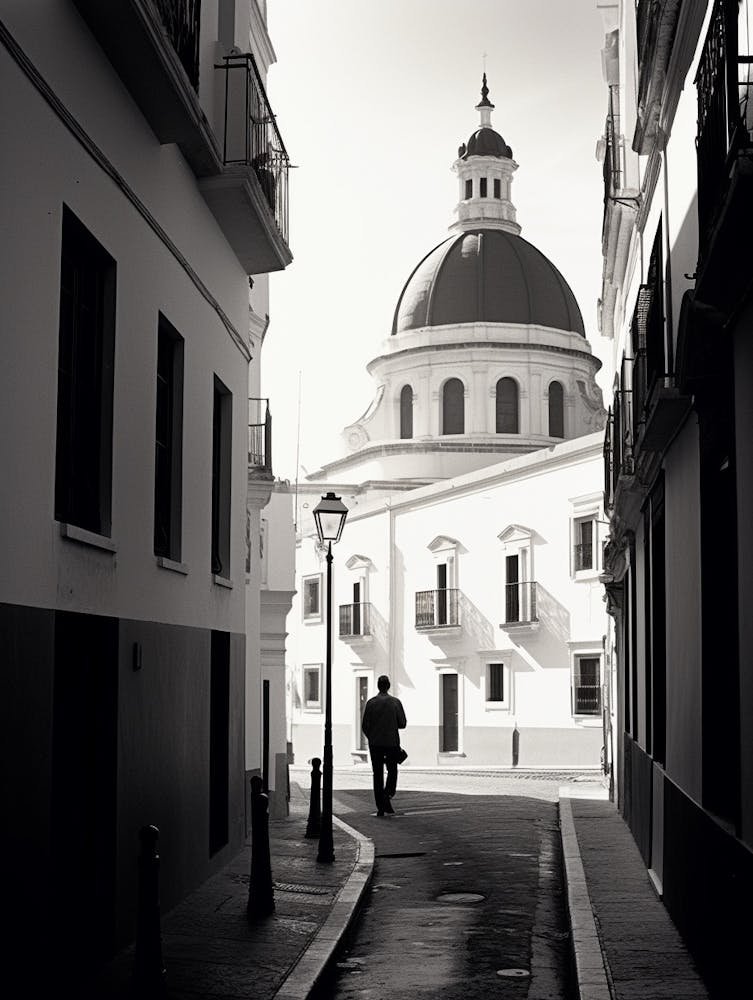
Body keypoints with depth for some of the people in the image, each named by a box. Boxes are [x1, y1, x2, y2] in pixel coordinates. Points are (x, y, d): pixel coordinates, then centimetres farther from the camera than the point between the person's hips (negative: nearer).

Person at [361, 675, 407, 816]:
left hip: (375, 744, 1)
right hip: (392, 742, -1)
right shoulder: (396, 702, -3)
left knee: (378, 775, 6)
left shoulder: (371, 702, -2)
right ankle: (387, 794, -10)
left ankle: (380, 807, 4)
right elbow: (402, 724, 0)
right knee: (392, 771, 15)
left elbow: (364, 725, -2)